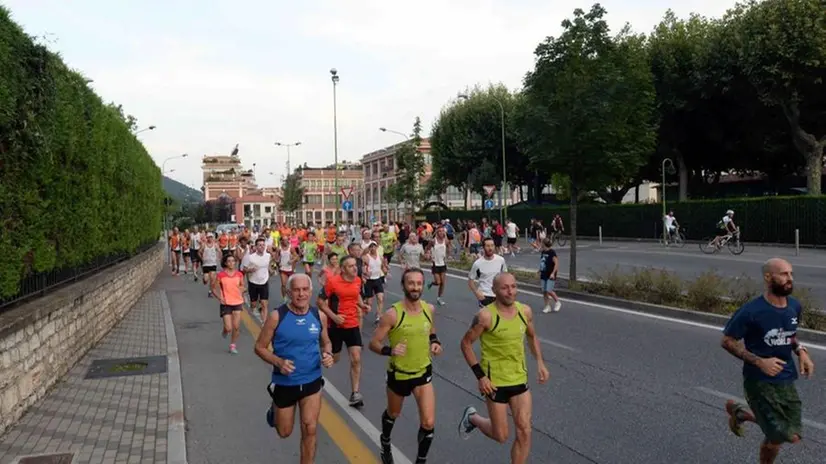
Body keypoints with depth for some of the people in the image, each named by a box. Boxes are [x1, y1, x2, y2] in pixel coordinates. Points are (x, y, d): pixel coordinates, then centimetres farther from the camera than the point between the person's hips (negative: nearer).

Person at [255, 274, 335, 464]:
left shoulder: (319, 316, -7)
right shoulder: (277, 316, -17)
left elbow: (325, 342, 10)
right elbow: (259, 347, -8)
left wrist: (327, 355, -13)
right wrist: (278, 362, -26)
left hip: (311, 382, 1)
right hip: (284, 383, -1)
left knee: (310, 430, -4)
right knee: (284, 432, 17)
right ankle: (274, 411, 51)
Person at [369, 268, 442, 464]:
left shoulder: (429, 309, -8)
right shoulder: (392, 314, -22)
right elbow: (373, 343, -17)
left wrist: (435, 342, -5)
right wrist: (389, 350, -37)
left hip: (423, 373, 2)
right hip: (399, 374, -2)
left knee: (428, 423, -7)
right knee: (393, 414, 24)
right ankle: (385, 444, 57)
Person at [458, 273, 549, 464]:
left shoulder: (525, 311, -3)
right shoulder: (486, 316, -19)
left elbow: (532, 337, 16)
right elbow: (466, 343, -11)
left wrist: (540, 363, 2)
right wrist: (480, 376, -16)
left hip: (520, 379, 5)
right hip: (495, 382, -4)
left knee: (524, 431, 0)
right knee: (501, 435, 6)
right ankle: (472, 417, 36)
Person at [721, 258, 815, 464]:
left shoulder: (795, 306, -1)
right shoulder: (751, 311, -20)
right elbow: (727, 341, -13)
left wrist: (801, 351, -2)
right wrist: (760, 362, -22)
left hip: (787, 380, 6)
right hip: (760, 381, -6)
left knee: (793, 436, 8)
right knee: (778, 437, -3)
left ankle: (740, 412, 28)